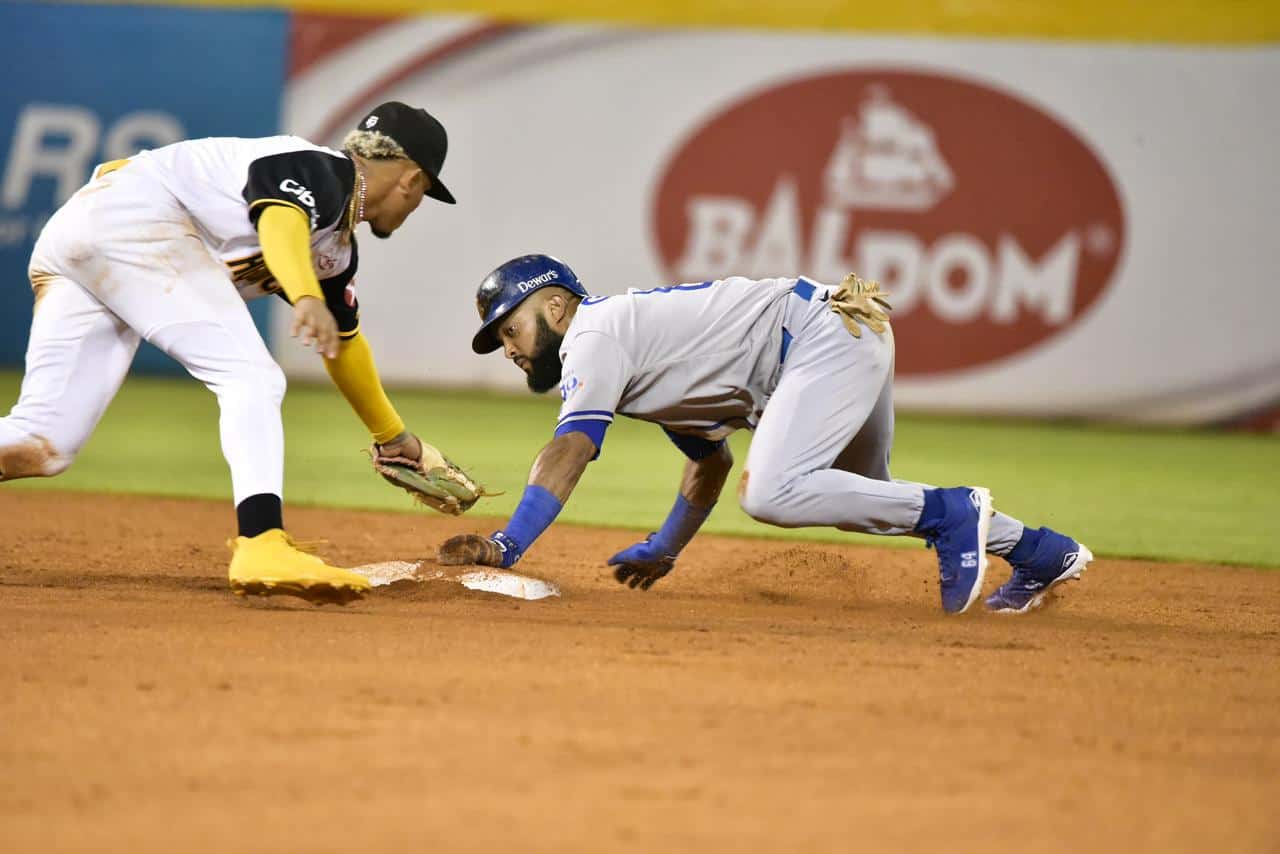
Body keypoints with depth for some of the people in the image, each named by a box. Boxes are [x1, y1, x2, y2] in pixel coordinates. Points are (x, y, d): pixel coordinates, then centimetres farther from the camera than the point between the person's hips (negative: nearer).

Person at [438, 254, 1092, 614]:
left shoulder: (597, 333, -6)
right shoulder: (637, 352, 22)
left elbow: (568, 455, -20)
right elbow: (712, 461, 30)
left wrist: (506, 546, -27)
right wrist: (661, 551, 32)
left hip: (828, 332, -11)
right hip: (855, 339, 11)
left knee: (769, 493, -26)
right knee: (865, 496, 27)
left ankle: (949, 512, -16)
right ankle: (1039, 552, 33)